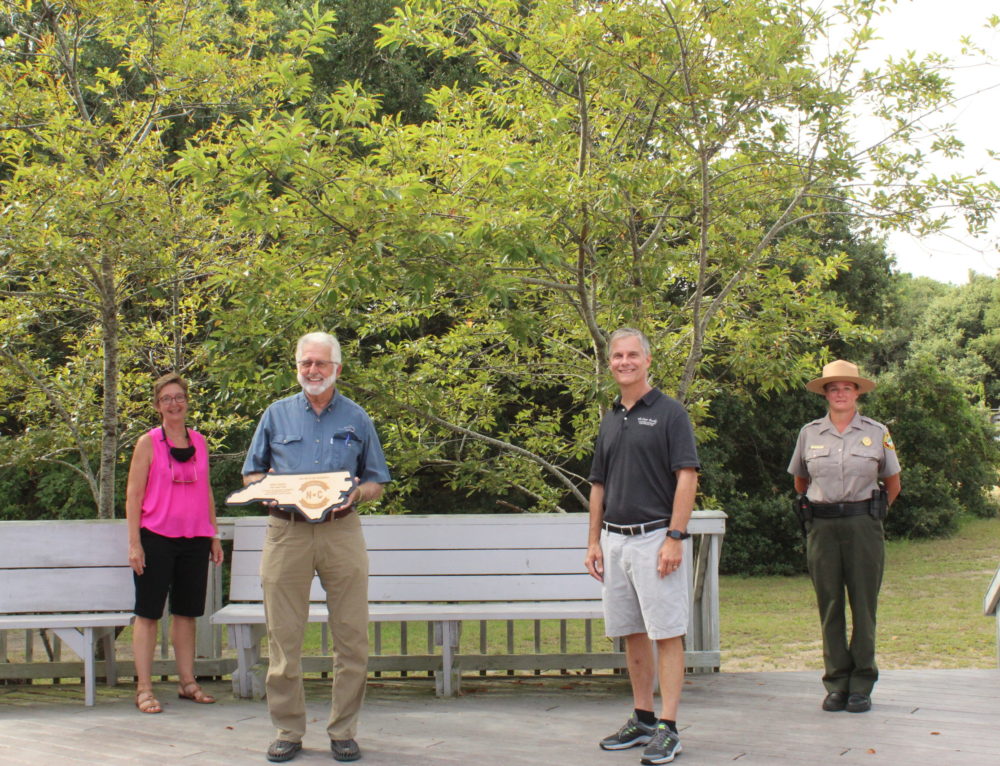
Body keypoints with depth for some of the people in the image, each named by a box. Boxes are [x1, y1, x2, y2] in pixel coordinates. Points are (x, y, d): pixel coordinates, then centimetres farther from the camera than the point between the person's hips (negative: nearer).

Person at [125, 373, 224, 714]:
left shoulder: (199, 442, 11)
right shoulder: (148, 443, -2)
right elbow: (133, 494, -4)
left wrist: (214, 536, 15)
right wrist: (134, 543, -11)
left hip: (194, 539, 4)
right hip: (157, 538, -4)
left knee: (186, 611, 11)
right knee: (148, 612, 0)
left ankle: (187, 683, 19)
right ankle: (144, 688, 2)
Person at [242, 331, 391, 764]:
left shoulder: (356, 419, 13)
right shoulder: (277, 415, 13)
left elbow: (376, 482, 14)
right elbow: (251, 474, 16)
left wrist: (356, 494, -8)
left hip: (341, 531, 0)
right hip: (286, 531, 0)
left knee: (352, 637, -2)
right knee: (283, 637, 0)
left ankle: (343, 731, 9)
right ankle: (288, 731, 10)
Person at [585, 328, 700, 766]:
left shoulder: (669, 413, -4)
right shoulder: (610, 420, 15)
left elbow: (687, 478, -11)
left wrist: (674, 538, -17)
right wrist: (594, 542, 12)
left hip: (655, 538, -7)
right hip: (615, 540, 7)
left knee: (666, 634, -4)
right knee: (632, 634, 11)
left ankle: (668, 729, -2)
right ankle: (642, 720, 20)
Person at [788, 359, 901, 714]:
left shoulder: (877, 433, 4)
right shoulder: (809, 433, 7)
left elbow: (892, 484, 15)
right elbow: (800, 482, 20)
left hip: (863, 527, -1)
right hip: (822, 528, 1)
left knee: (863, 605, 0)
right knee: (829, 606, 3)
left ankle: (862, 686, 8)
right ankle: (837, 685, 9)